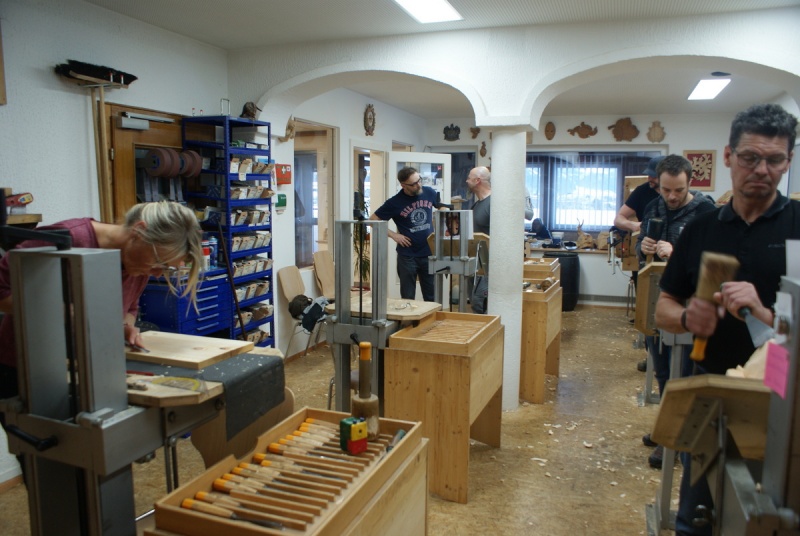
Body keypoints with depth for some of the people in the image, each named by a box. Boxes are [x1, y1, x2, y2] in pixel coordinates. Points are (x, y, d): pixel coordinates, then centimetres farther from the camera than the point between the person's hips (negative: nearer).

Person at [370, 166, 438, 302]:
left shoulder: (429, 192, -2)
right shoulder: (395, 202, -11)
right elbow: (373, 220, -4)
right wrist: (393, 235, -10)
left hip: (429, 253, 3)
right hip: (407, 256, -3)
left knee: (432, 297, 11)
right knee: (407, 298, 7)